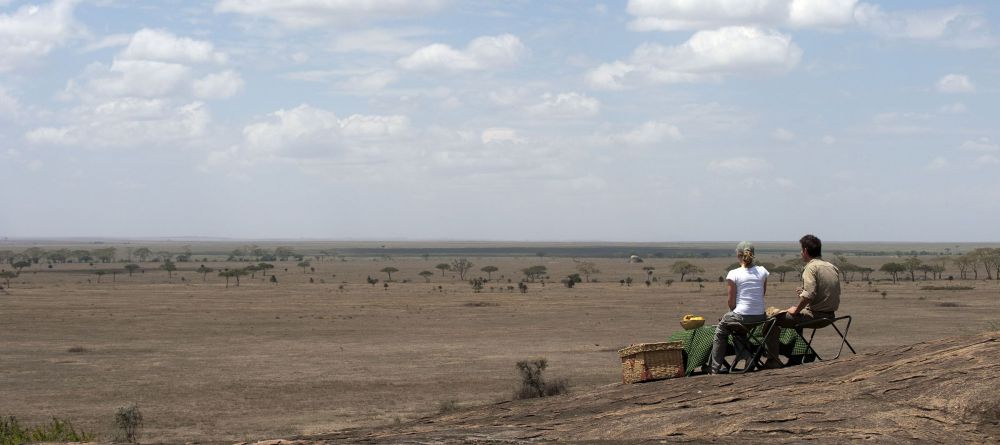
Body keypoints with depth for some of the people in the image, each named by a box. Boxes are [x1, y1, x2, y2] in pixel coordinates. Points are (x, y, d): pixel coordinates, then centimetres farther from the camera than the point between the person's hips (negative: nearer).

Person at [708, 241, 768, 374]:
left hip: (741, 316, -4)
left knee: (720, 332, 23)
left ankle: (714, 367, 24)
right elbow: (763, 294, 9)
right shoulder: (762, 271, 2)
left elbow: (731, 301, -7)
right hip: (760, 317, 4)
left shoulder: (734, 274, -10)